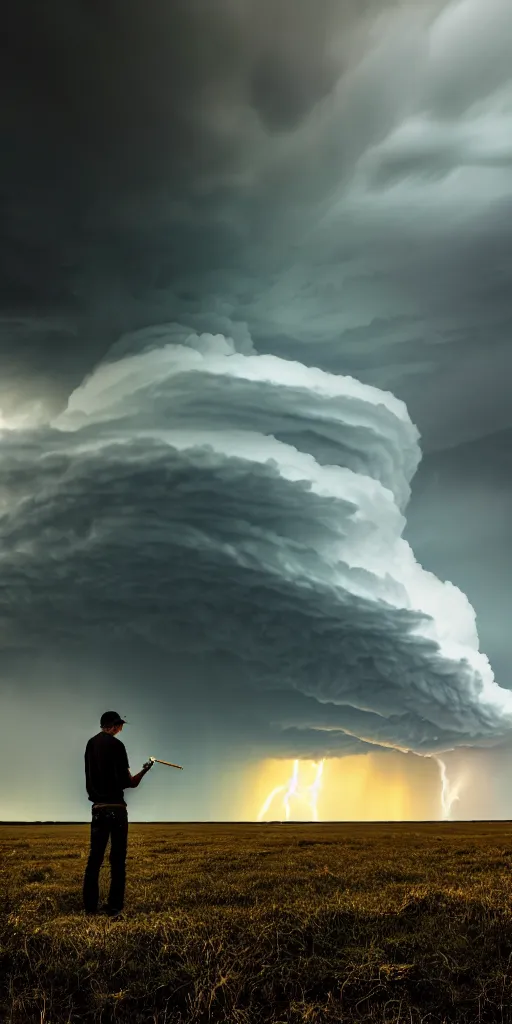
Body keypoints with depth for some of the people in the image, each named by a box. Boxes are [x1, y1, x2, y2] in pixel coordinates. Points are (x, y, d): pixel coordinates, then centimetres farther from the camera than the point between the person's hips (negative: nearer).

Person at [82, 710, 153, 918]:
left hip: (97, 807, 6)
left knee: (95, 857, 8)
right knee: (117, 859, 1)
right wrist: (144, 771, 5)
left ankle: (90, 907, 8)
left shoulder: (90, 744, 8)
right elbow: (128, 782, -12)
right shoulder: (115, 745, -11)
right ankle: (114, 907, 0)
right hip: (116, 807, -6)